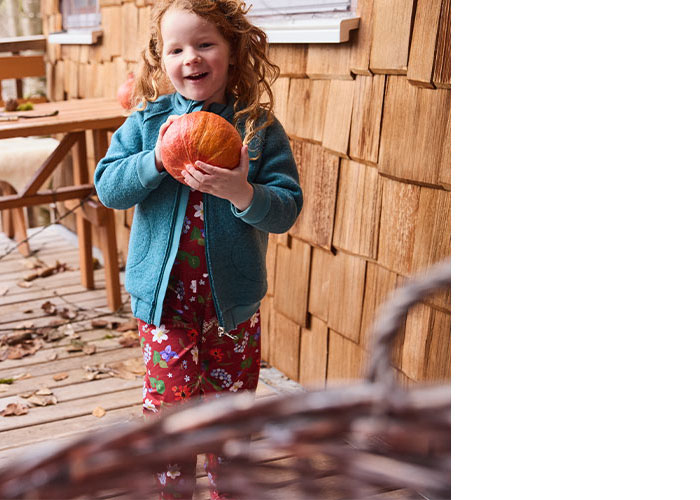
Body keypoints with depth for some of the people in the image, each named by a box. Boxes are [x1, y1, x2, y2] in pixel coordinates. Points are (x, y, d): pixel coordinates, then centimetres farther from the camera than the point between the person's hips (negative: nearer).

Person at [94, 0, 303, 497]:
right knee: (170, 402, 4)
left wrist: (243, 193, -29)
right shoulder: (147, 121, -1)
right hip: (165, 294, 0)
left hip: (233, 298, 0)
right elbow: (108, 187, -4)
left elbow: (288, 208, -10)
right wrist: (155, 159, -21)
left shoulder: (260, 127, -6)